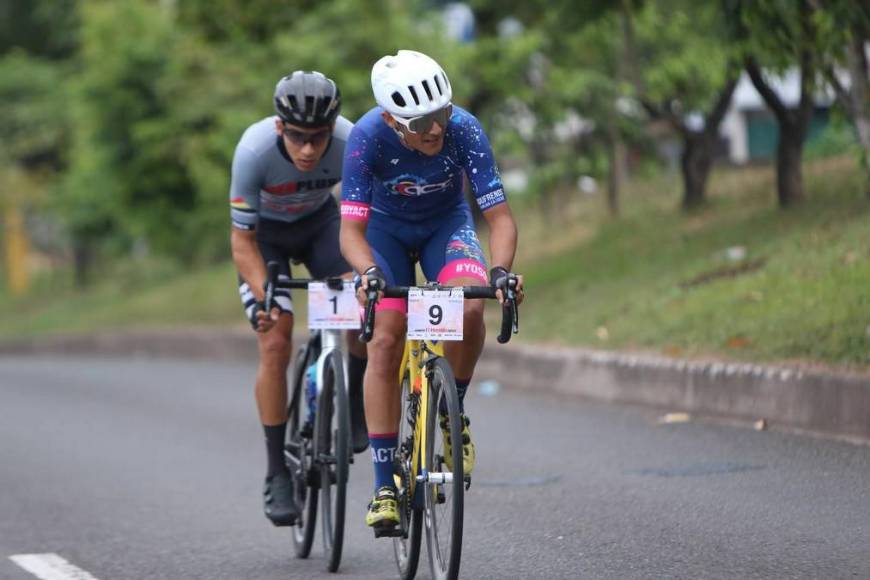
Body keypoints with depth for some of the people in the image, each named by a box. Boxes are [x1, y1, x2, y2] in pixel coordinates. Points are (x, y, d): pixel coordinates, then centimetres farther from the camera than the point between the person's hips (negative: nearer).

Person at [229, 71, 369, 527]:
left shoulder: (351, 144, -32)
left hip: (319, 221, 2)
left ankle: (356, 401, 4)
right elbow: (242, 241, -26)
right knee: (275, 343, -15)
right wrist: (264, 297, -40)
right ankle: (277, 473, -5)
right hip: (265, 233, -2)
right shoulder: (255, 150, -36)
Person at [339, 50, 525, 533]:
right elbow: (352, 230, -31)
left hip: (447, 223, 0)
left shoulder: (463, 129, -31)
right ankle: (385, 484, -8)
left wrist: (501, 269, -47)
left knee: (469, 307, -30)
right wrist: (369, 272, -52)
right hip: (387, 227, 0)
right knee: (385, 341, -15)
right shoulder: (368, 136, -32)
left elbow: (499, 216, -28)